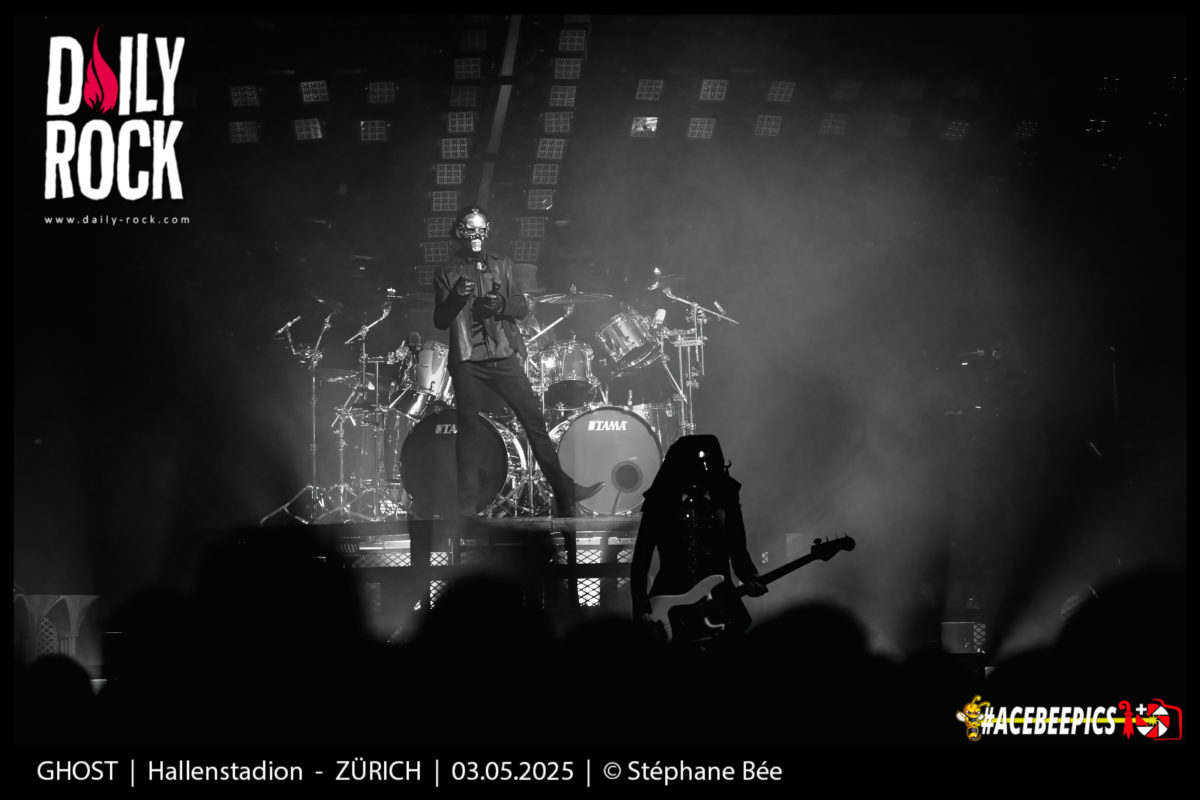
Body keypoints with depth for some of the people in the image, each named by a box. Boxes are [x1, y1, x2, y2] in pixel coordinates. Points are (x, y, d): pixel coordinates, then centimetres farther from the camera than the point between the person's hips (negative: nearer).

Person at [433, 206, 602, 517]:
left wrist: (502, 304, -13)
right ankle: (467, 509, 3)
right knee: (469, 430, -3)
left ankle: (564, 494, 1)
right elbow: (440, 321, 2)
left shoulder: (502, 265, 13)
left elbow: (523, 307, 9)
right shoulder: (447, 273, 7)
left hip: (504, 355, 2)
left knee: (534, 419, -4)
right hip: (467, 362, -2)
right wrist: (456, 297, -17)